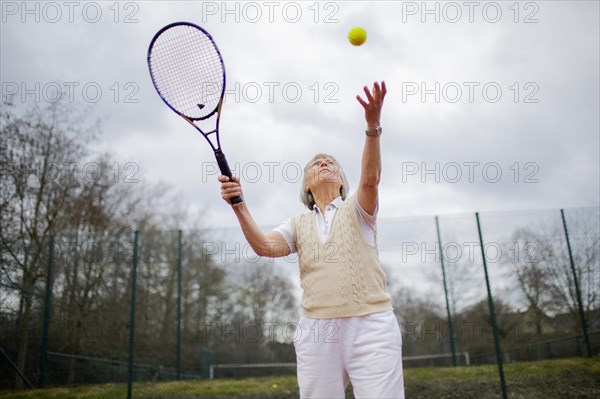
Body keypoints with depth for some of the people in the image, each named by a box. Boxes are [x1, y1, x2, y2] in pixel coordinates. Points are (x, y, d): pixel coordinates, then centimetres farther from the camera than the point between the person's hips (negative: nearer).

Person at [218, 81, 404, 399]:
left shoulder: (356, 209, 10)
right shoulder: (299, 224, 16)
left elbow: (370, 179, -12)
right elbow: (265, 246, -1)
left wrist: (373, 126, -28)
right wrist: (239, 206, -16)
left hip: (371, 326, -2)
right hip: (316, 331, 2)